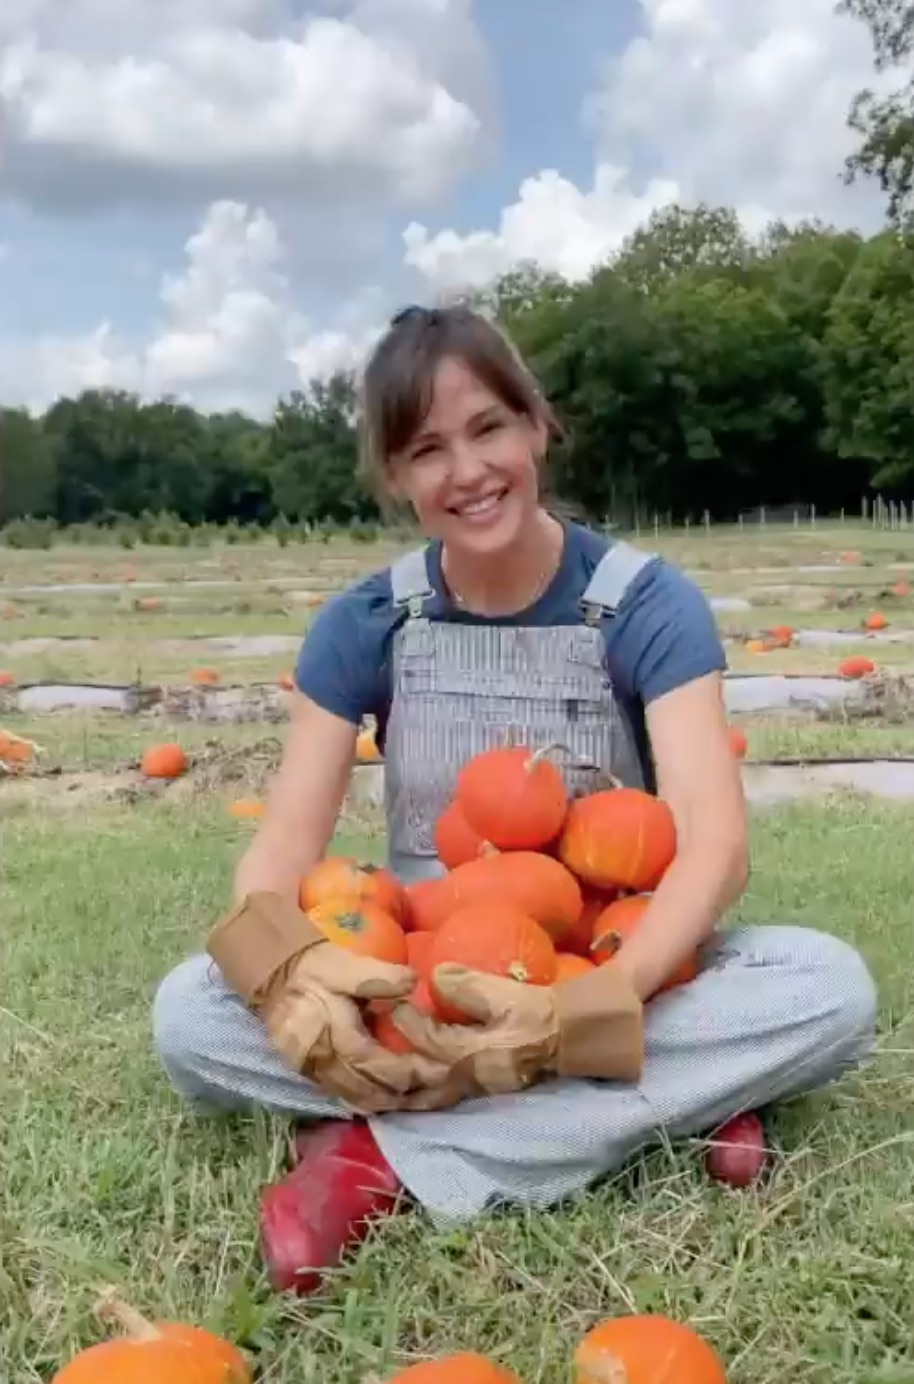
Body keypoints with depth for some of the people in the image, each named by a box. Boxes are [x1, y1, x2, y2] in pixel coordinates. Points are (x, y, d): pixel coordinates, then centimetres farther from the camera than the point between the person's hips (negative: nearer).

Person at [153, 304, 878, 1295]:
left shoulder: (649, 605, -11)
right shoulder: (364, 625, -5)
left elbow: (714, 842, -22)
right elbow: (284, 844, -13)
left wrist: (581, 1012, -40)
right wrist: (289, 972, -37)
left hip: (613, 981, -1)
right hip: (422, 999, 2)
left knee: (832, 988, -29)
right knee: (190, 1012, -25)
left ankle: (385, 1156, -27)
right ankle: (664, 1100, -24)